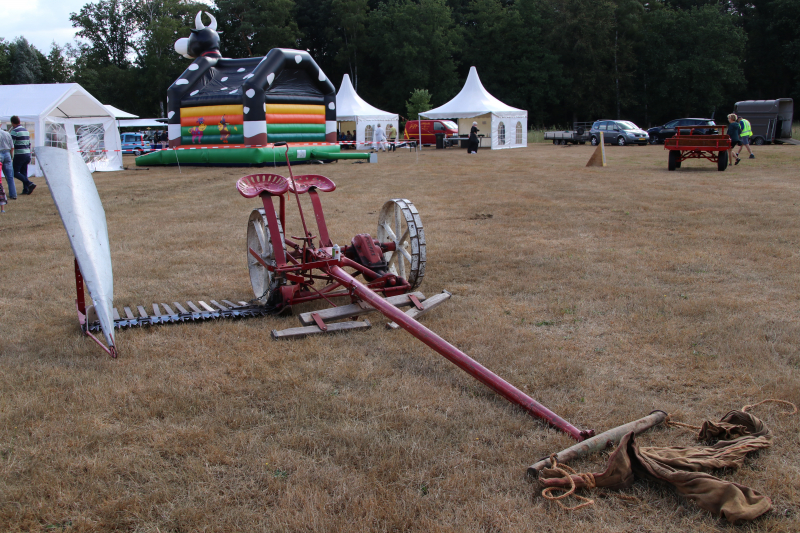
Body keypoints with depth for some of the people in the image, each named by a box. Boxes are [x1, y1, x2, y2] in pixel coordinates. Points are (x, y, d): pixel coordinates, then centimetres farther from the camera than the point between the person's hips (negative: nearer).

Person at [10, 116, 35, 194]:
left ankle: (29, 184, -17)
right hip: (27, 154, 8)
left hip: (19, 155, -8)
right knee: (24, 173, 11)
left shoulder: (14, 131, -10)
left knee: (15, 172, -2)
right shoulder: (26, 131, 15)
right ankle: (25, 189, 5)